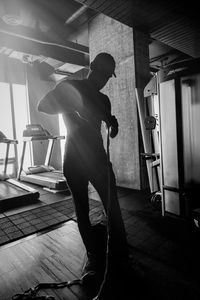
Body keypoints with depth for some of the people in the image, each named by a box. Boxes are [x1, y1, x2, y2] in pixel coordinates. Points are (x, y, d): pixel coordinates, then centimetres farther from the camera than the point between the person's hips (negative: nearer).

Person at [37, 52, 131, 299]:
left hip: (98, 158, 3)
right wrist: (71, 106, -19)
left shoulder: (103, 100, 14)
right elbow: (42, 106, -6)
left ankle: (118, 255, 19)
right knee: (82, 212, 5)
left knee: (113, 208, 1)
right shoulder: (70, 87, 3)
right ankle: (94, 257, 22)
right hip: (74, 161, -3)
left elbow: (111, 134, 13)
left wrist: (113, 124, -10)